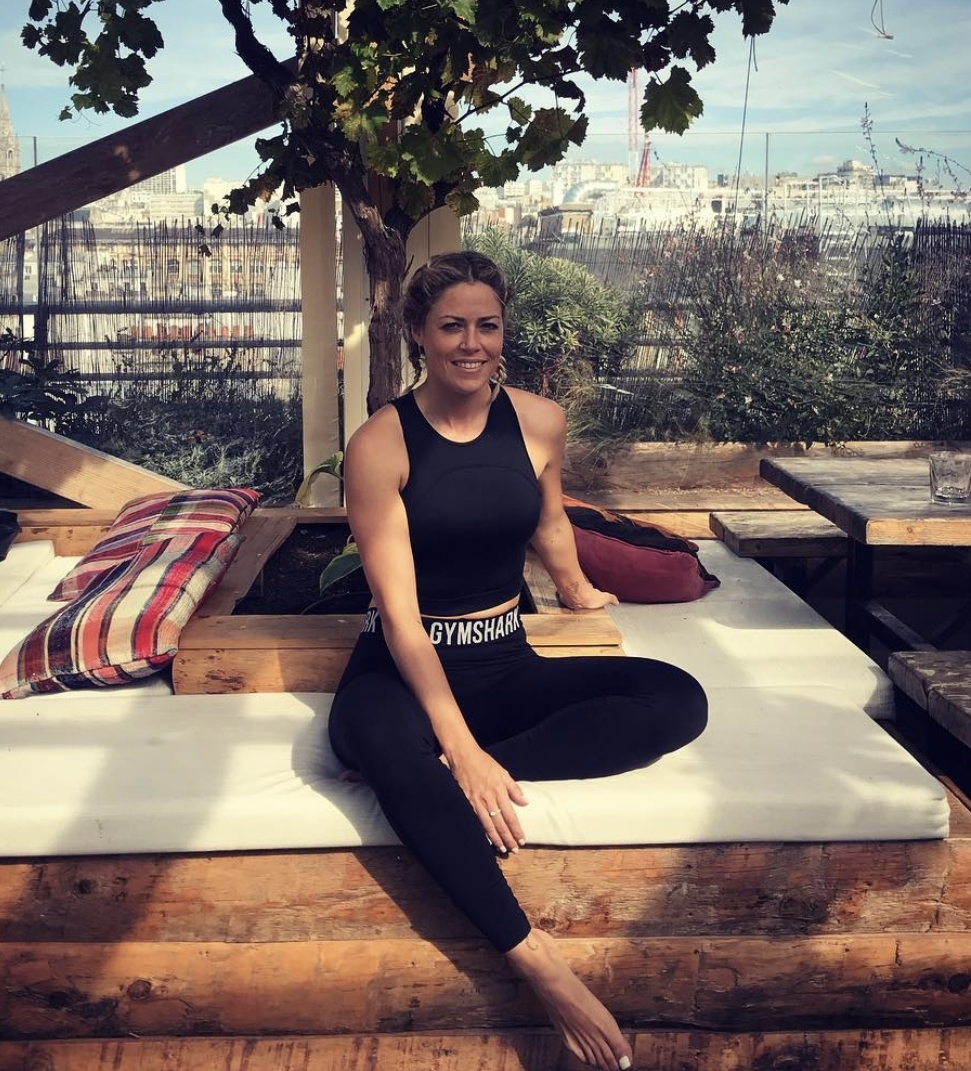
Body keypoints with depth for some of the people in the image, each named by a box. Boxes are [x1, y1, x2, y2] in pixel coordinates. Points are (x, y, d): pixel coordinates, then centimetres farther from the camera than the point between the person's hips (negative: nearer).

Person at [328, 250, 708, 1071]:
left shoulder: (540, 421, 0)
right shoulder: (380, 444, -13)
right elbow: (400, 614, -18)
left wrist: (577, 591, 39)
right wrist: (459, 745, -28)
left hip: (506, 664, 5)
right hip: (404, 669, -4)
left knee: (679, 700, -20)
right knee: (383, 739, -42)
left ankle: (431, 773, -29)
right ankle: (541, 964, -38)